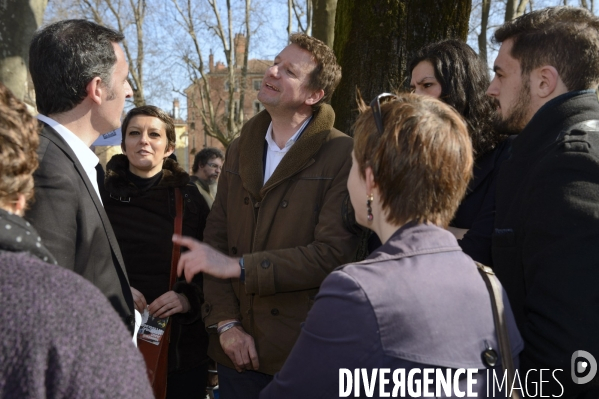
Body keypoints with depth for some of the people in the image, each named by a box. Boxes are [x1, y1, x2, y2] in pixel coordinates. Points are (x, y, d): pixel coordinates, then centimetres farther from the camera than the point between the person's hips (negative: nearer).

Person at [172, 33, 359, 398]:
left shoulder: (343, 155, -10)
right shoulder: (240, 151, 9)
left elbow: (333, 255, -17)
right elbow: (216, 239, 4)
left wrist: (238, 265, -20)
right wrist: (225, 323, -6)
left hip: (304, 350, -4)